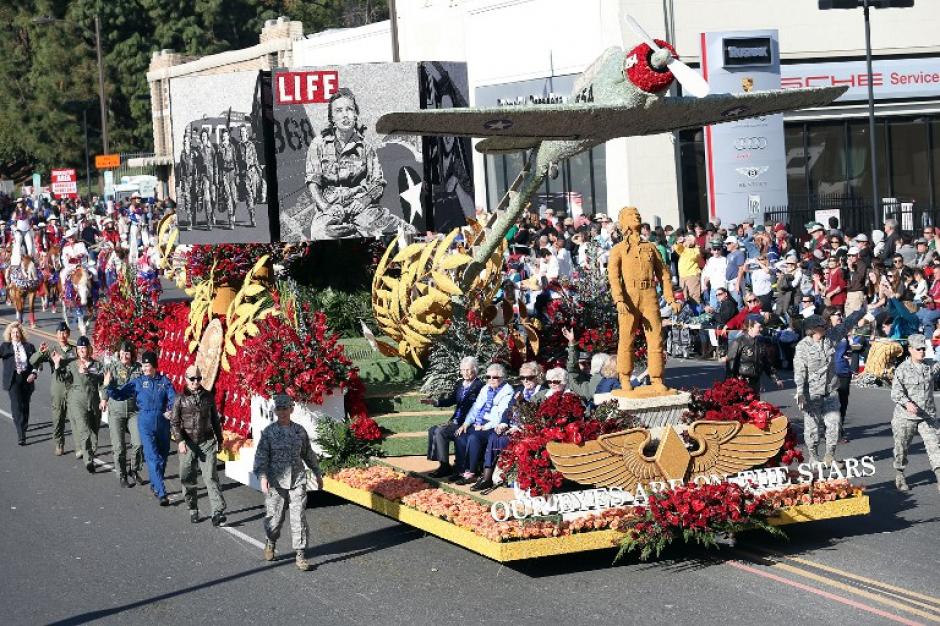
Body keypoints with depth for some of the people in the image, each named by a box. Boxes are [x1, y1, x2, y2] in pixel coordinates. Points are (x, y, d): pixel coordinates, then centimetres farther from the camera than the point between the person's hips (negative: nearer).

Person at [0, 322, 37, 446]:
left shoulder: (29, 346, 8)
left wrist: (33, 373, -9)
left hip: (27, 379, 2)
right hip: (13, 379, -2)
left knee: (25, 405, 13)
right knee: (16, 406, -11)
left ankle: (24, 426, 35)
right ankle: (21, 435, -14)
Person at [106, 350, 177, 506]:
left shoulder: (164, 381, 4)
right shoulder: (137, 382, 4)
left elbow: (173, 398, -4)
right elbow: (119, 394, 3)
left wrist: (171, 410, -22)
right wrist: (109, 386, -14)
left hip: (163, 421, 2)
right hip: (145, 423, -2)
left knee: (163, 456, 14)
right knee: (153, 458, -10)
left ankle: (155, 485, 36)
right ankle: (161, 493, -14)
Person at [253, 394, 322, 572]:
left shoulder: (300, 430, 6)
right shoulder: (269, 432, -2)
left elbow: (308, 454, 18)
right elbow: (261, 456, -7)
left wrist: (317, 474, 23)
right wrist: (263, 477, -19)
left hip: (297, 480, 2)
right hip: (276, 481, -1)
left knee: (299, 518, -4)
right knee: (274, 517, 6)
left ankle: (300, 555, 1)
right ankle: (270, 544, 36)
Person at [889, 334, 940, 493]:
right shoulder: (902, 369, -7)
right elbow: (896, 392, -16)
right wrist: (907, 403, -33)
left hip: (927, 415, 2)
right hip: (905, 416, -2)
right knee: (902, 447, 9)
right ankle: (899, 475, 31)